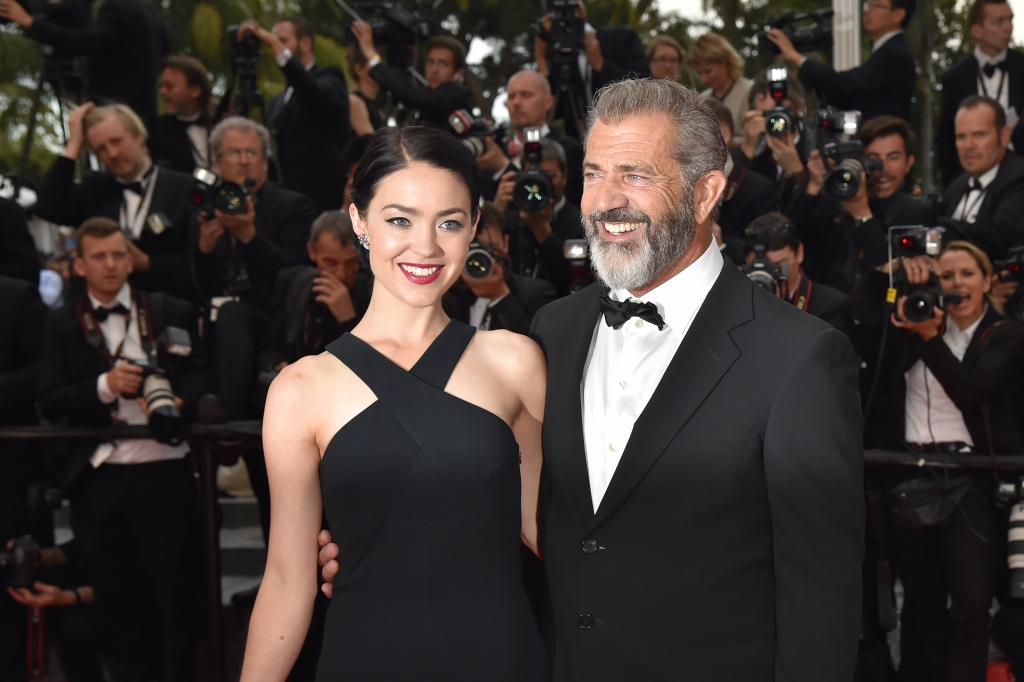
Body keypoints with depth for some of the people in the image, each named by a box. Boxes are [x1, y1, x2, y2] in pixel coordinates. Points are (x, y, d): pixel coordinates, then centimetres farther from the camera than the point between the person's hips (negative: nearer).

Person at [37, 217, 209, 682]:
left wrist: (179, 402, -17)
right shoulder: (61, 325, 9)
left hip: (164, 469, -1)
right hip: (97, 476, 1)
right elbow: (50, 403, 0)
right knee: (113, 596, 8)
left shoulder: (172, 313, 9)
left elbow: (200, 374, 4)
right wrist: (105, 386, -16)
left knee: (176, 588, 0)